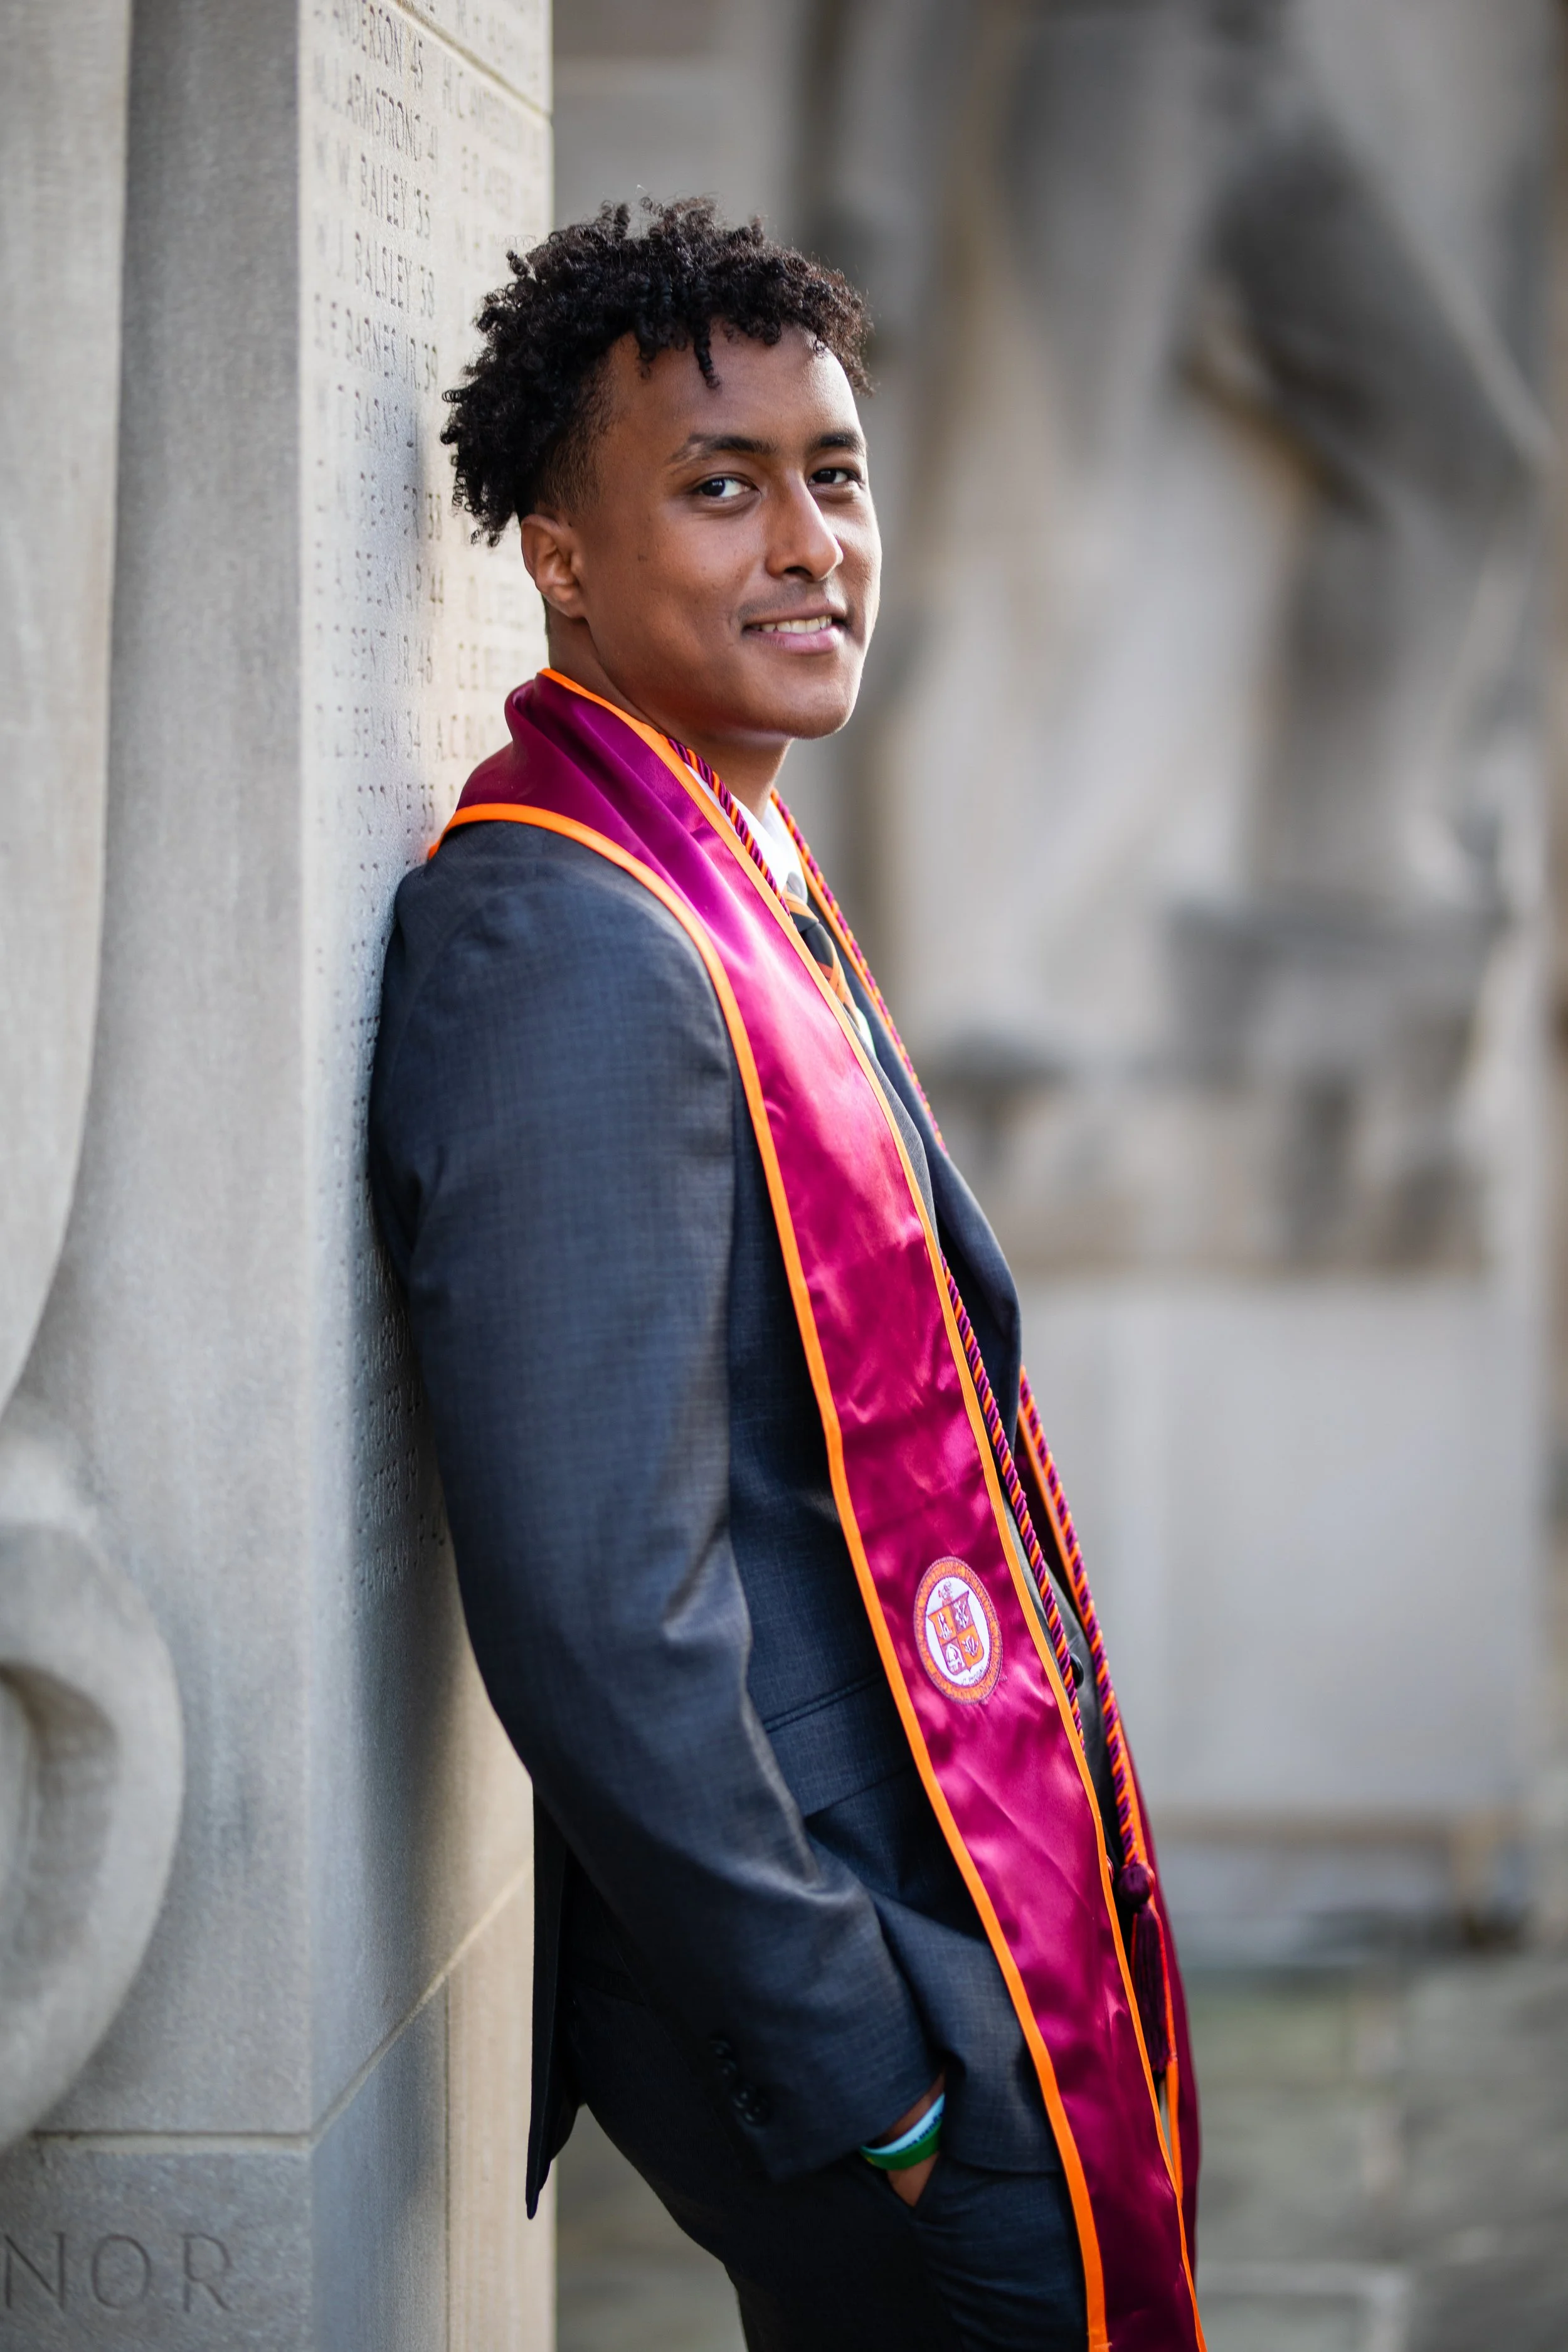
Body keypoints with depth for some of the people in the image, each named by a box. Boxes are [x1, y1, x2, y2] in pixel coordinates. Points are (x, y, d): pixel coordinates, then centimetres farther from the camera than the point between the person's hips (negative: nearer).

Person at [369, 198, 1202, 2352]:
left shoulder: (744, 886, 11)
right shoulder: (569, 955, -22)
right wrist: (849, 2072, -20)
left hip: (983, 1910, 10)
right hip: (847, 1982, -10)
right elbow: (593, 1623, -26)